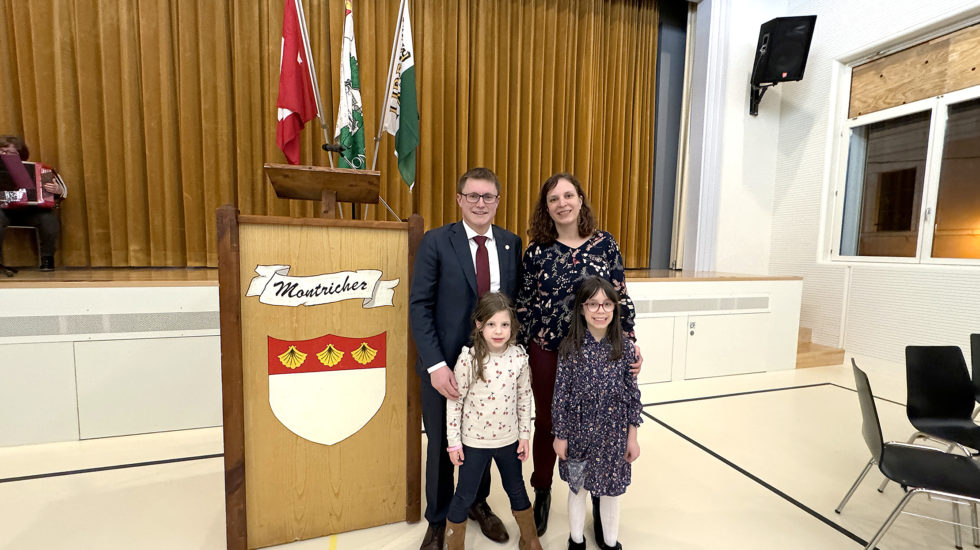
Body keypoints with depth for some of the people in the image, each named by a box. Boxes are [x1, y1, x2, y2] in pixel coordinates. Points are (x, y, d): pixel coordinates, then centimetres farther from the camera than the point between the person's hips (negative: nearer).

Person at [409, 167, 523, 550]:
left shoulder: (512, 244, 2)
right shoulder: (436, 241, -8)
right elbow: (419, 306, -11)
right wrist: (436, 365, -17)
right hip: (445, 365, -2)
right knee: (442, 445, 15)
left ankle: (478, 504, 47)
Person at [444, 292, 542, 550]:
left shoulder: (519, 356, -11)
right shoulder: (468, 358, -21)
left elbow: (524, 396, 0)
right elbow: (454, 401, -12)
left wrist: (525, 434, 3)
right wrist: (454, 442, -8)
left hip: (509, 439, 3)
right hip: (474, 441, -3)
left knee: (517, 490, 23)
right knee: (465, 497, 14)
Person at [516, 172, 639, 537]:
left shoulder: (605, 244, 0)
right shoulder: (537, 251, -2)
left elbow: (621, 298, 2)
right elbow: (524, 306, 2)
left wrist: (631, 344, -3)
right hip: (547, 351, 0)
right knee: (546, 422, 14)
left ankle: (601, 502, 35)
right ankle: (542, 495, 37)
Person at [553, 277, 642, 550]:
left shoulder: (625, 348, -9)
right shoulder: (570, 348, -14)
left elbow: (632, 393, -2)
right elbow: (561, 395, -8)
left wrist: (632, 437, 1)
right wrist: (560, 435, -4)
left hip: (613, 433, 1)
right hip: (579, 432, -1)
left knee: (611, 487, 20)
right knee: (577, 487, 19)